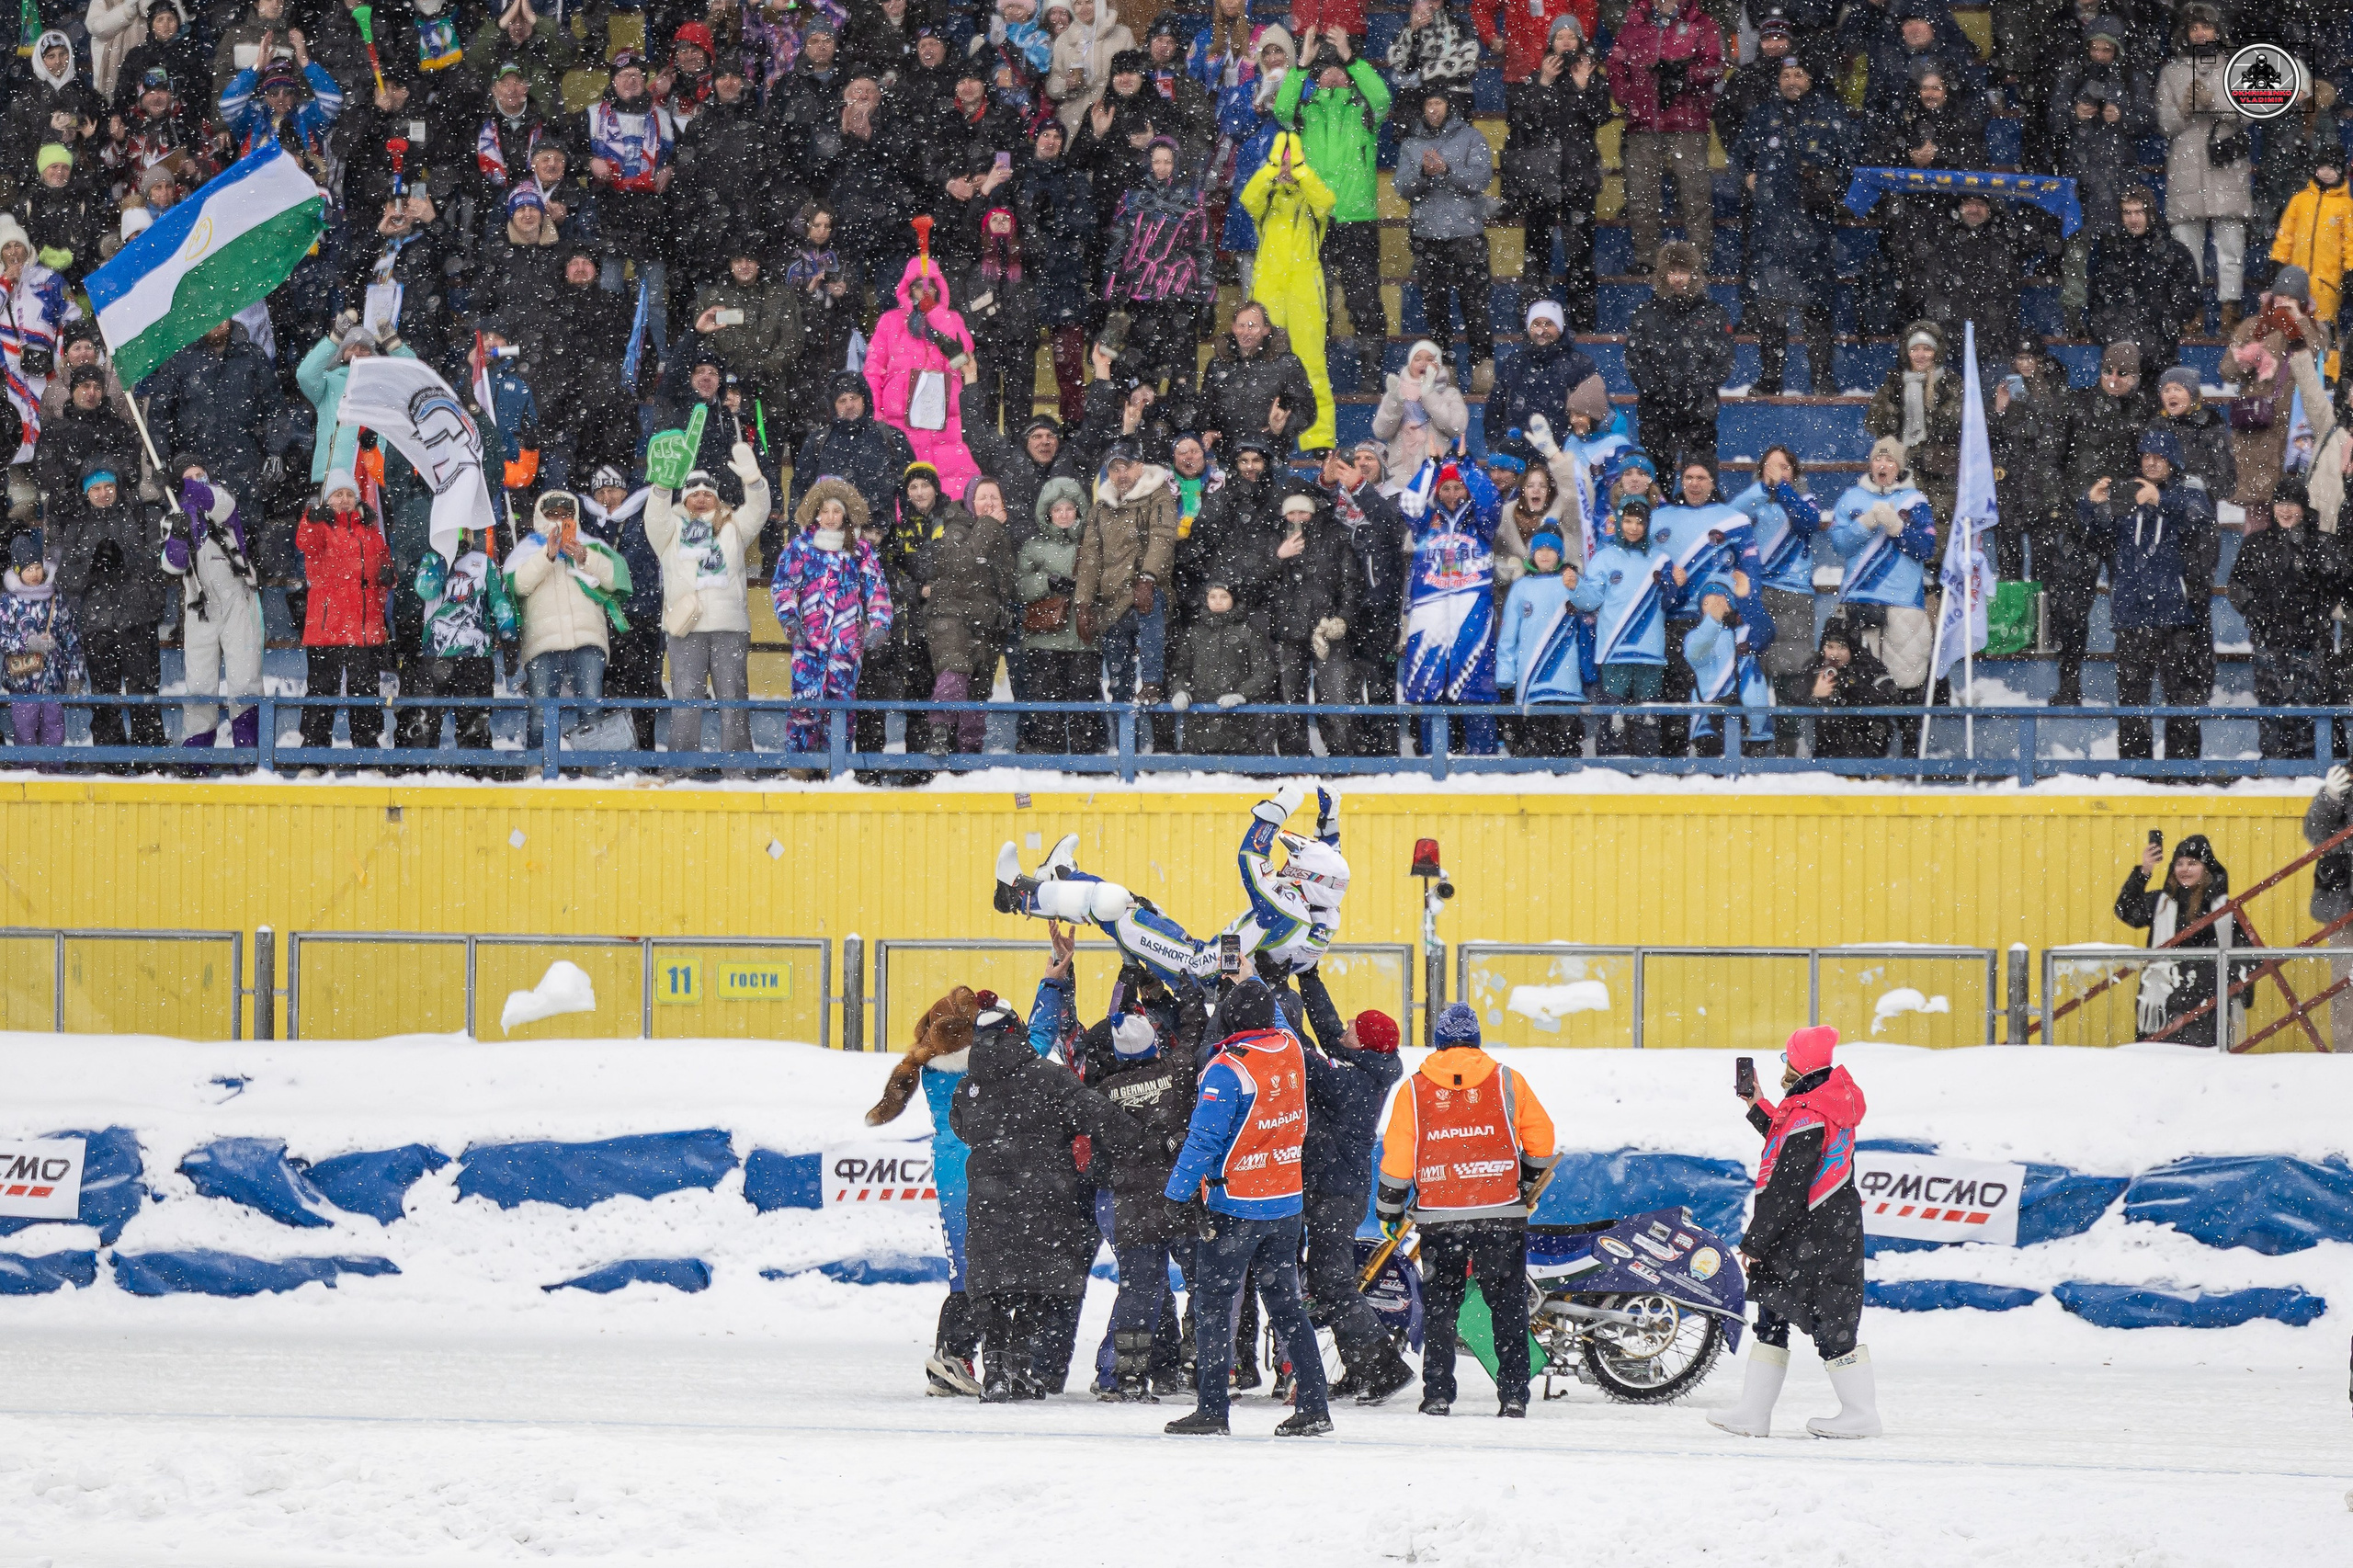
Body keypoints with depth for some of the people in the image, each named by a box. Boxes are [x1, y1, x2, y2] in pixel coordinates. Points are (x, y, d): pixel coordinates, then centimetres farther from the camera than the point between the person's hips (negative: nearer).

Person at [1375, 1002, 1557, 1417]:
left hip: (1438, 1213, 0)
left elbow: (1397, 1154, 3)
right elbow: (1541, 1138, 7)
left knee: (1439, 1306, 10)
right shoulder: (1507, 1082, 1)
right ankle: (1513, 1395, 1)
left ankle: (1437, 1394, 6)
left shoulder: (1415, 1090, 1)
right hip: (1502, 1212, 0)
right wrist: (1529, 1182, 25)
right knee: (1508, 1305, 6)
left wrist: (1389, 1208, 15)